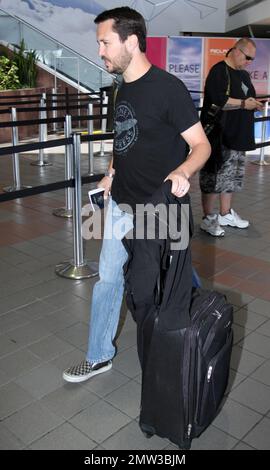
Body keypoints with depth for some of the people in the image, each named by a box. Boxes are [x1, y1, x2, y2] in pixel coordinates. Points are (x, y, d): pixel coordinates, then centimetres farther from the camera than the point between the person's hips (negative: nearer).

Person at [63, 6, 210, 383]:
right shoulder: (124, 89, 7)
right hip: (121, 205, 7)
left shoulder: (167, 87, -16)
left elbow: (202, 144, -16)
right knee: (107, 279, 11)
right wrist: (113, 172, 8)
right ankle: (99, 357, 27)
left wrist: (182, 171, -36)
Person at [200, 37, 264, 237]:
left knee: (232, 176, 14)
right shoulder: (219, 71, -10)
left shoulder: (244, 75, 18)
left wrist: (255, 104, 7)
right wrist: (244, 104, -17)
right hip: (219, 135, -9)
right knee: (213, 176, -4)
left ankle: (226, 213, 26)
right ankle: (208, 218, 5)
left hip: (238, 136, 9)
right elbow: (218, 100, -22)